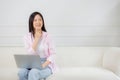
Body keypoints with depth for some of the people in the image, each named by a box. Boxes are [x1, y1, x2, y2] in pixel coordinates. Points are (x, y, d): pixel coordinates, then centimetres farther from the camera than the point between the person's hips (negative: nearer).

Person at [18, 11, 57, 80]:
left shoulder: (47, 36, -4)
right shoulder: (27, 37, 2)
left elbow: (52, 54, -6)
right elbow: (30, 54, -9)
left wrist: (43, 65, -21)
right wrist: (37, 38, -15)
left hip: (47, 65, -2)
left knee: (33, 72, -34)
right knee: (21, 72, -29)